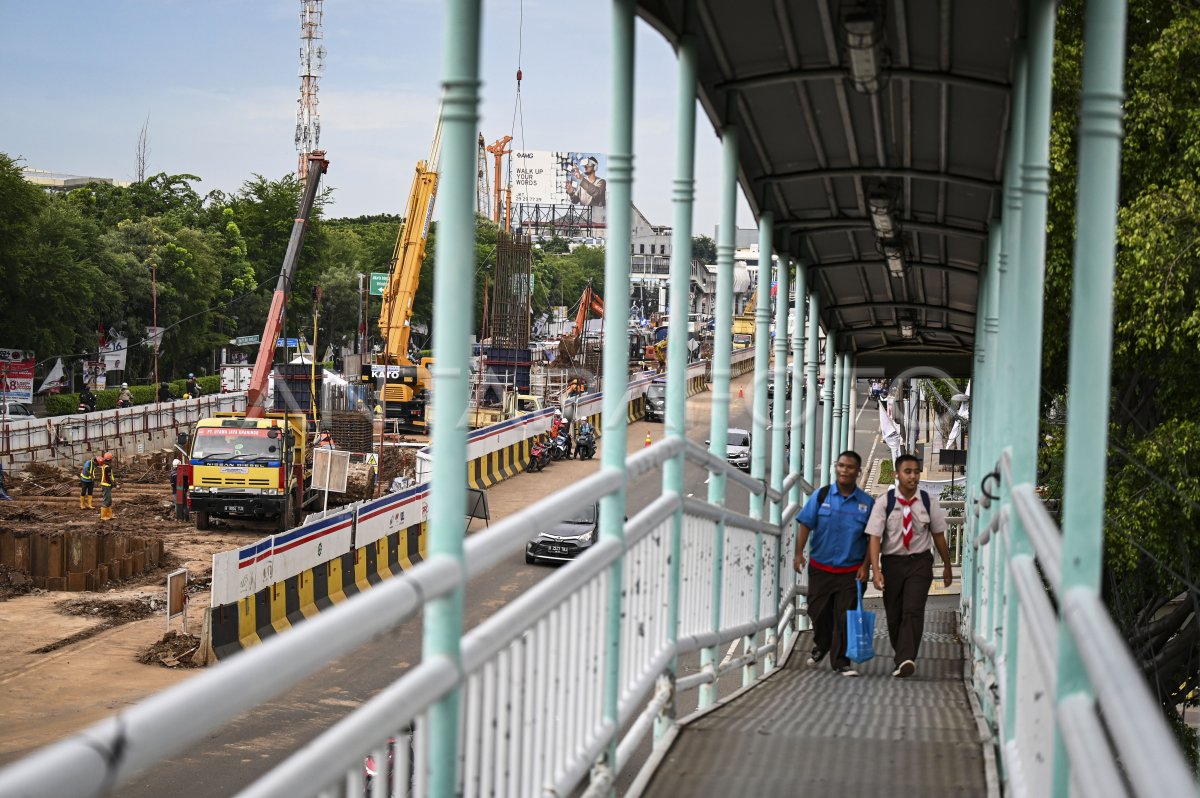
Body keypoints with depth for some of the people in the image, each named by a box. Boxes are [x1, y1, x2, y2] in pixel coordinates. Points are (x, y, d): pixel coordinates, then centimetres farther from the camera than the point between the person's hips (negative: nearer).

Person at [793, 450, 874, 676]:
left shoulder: (867, 503, 1)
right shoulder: (821, 495, 0)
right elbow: (805, 524, -1)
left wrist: (865, 566, -4)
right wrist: (799, 553, -11)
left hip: (850, 571, -1)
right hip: (820, 567, 1)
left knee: (845, 617, -2)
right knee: (818, 612, 10)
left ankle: (841, 661, 8)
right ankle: (820, 646, 38)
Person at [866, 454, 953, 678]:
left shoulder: (929, 502, -3)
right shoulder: (884, 503, -8)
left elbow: (938, 535, 8)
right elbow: (874, 537, -12)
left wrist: (947, 566, 16)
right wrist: (876, 570, -22)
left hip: (920, 562, -1)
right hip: (892, 561, 1)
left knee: (913, 611, -16)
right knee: (894, 615, 9)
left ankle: (906, 660, -25)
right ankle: (902, 656, 28)